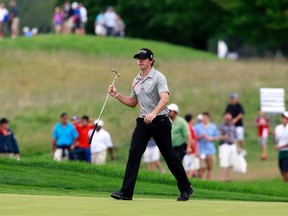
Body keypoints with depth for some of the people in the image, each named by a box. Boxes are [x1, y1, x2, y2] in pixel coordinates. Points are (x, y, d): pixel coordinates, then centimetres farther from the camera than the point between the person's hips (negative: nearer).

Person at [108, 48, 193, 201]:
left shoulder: (158, 77, -10)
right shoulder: (136, 81, 13)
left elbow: (165, 98, -25)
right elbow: (132, 102, 25)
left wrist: (154, 113, -41)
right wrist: (116, 95, 11)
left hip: (160, 121, -6)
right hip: (143, 122, 6)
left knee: (169, 155, 1)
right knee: (133, 154, -8)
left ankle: (186, 188, 16)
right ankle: (126, 192, -11)